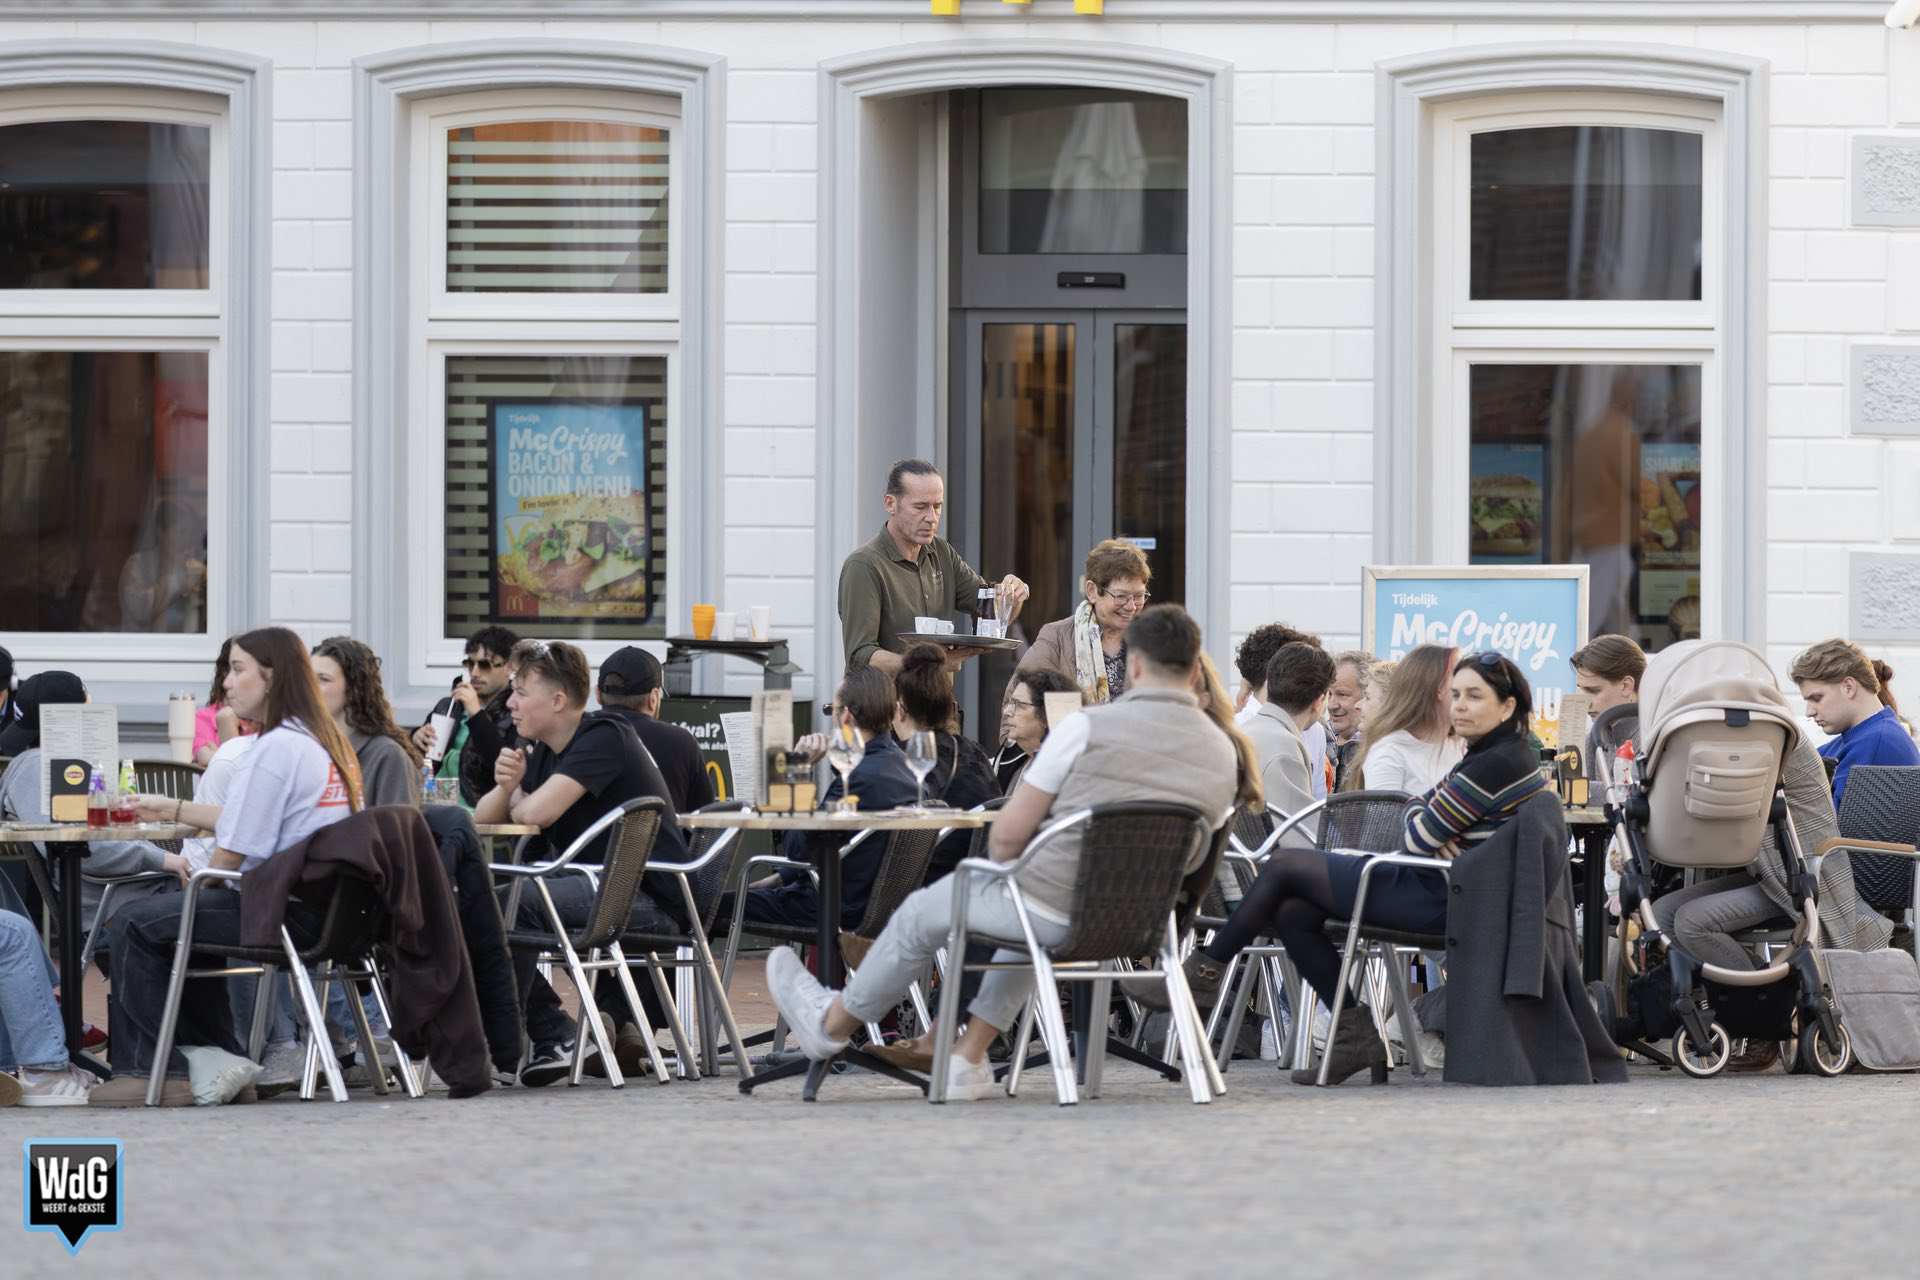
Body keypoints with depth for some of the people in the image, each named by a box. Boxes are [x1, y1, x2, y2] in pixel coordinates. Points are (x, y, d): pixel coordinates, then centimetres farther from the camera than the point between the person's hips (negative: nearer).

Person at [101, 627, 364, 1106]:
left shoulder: (274, 749, -17)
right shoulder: (325, 741, 13)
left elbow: (232, 852, -15)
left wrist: (196, 890, 3)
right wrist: (175, 810, 24)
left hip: (289, 914, -10)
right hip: (329, 907, 10)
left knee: (134, 926, -4)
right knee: (177, 919, 29)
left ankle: (149, 1071, 0)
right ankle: (218, 1054, 22)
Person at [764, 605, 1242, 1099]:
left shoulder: (1089, 728, -20)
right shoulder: (1222, 753, -4)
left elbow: (1007, 835, -14)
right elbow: (1188, 860, 9)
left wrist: (1007, 864, 8)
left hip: (1057, 910, -5)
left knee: (924, 911, 23)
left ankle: (833, 1023, 45)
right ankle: (969, 1058, 39)